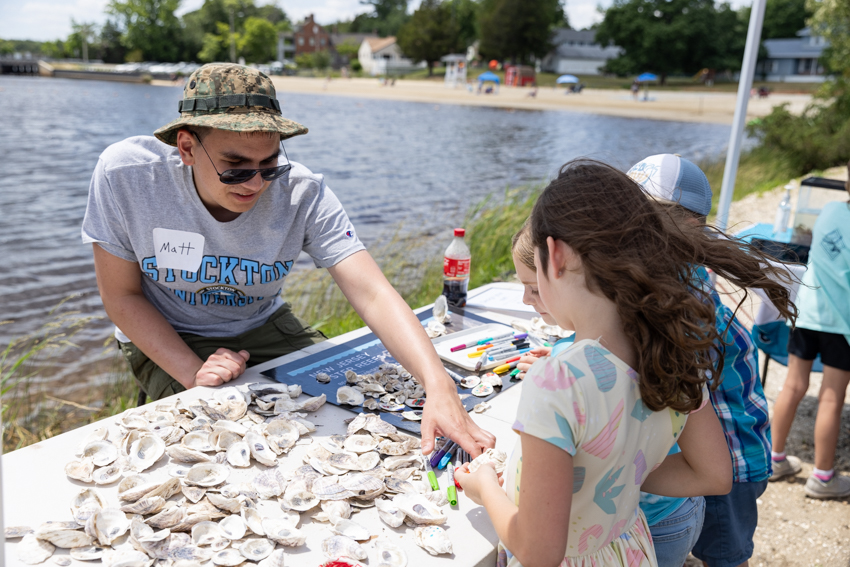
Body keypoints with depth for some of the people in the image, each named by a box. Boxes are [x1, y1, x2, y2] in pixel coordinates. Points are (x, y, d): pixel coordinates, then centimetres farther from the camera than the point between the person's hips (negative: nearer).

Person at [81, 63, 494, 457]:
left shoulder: (302, 193, -25)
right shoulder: (125, 174, -26)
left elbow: (374, 295, -34)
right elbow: (121, 295, -14)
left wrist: (438, 386, -49)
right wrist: (193, 373, -26)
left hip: (262, 327, 2)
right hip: (167, 340, -1)